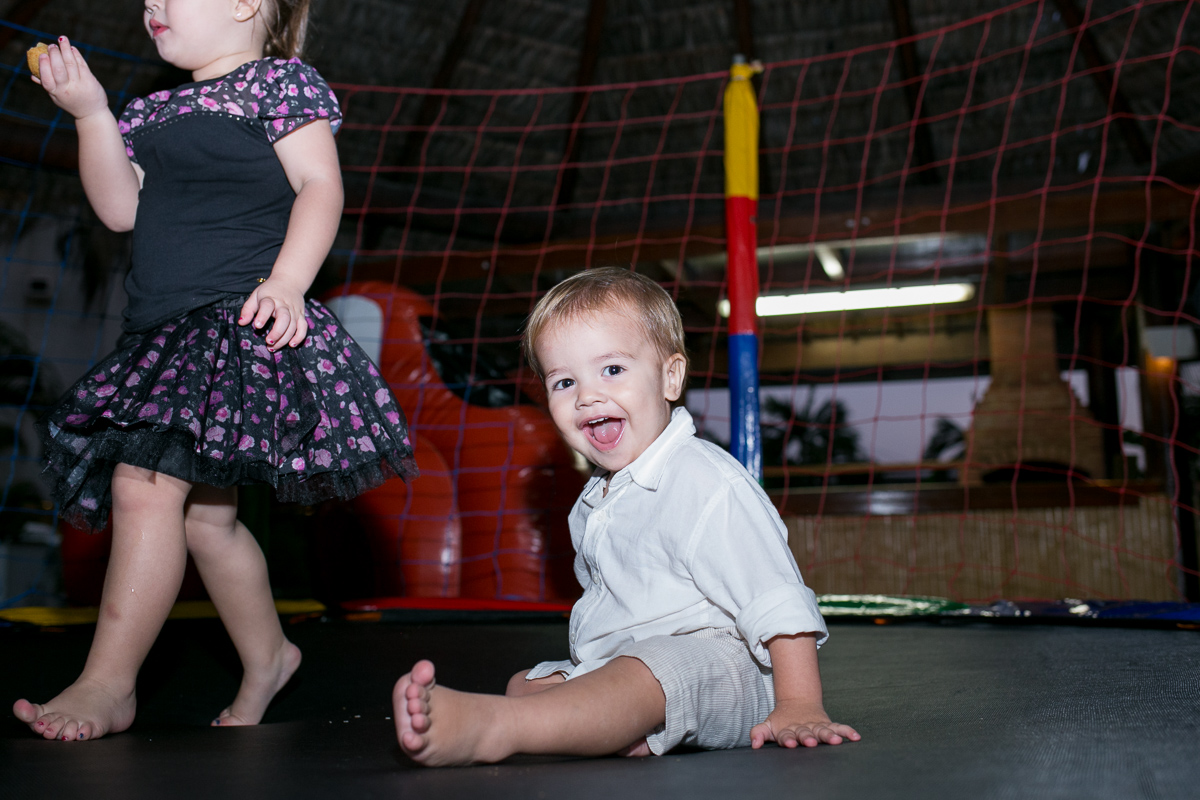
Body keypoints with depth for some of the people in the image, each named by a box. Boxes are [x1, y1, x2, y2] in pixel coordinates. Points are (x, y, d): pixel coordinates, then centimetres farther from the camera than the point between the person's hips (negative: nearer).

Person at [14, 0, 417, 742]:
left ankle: (108, 685, -7)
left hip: (239, 320, -9)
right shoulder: (155, 112, 23)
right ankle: (267, 653, 30)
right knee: (204, 512, 12)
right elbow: (121, 210, 14)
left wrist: (288, 282, -22)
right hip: (165, 335, 9)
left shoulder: (281, 82, 1)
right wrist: (92, 115, 5)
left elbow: (321, 185, -9)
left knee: (144, 484, -17)